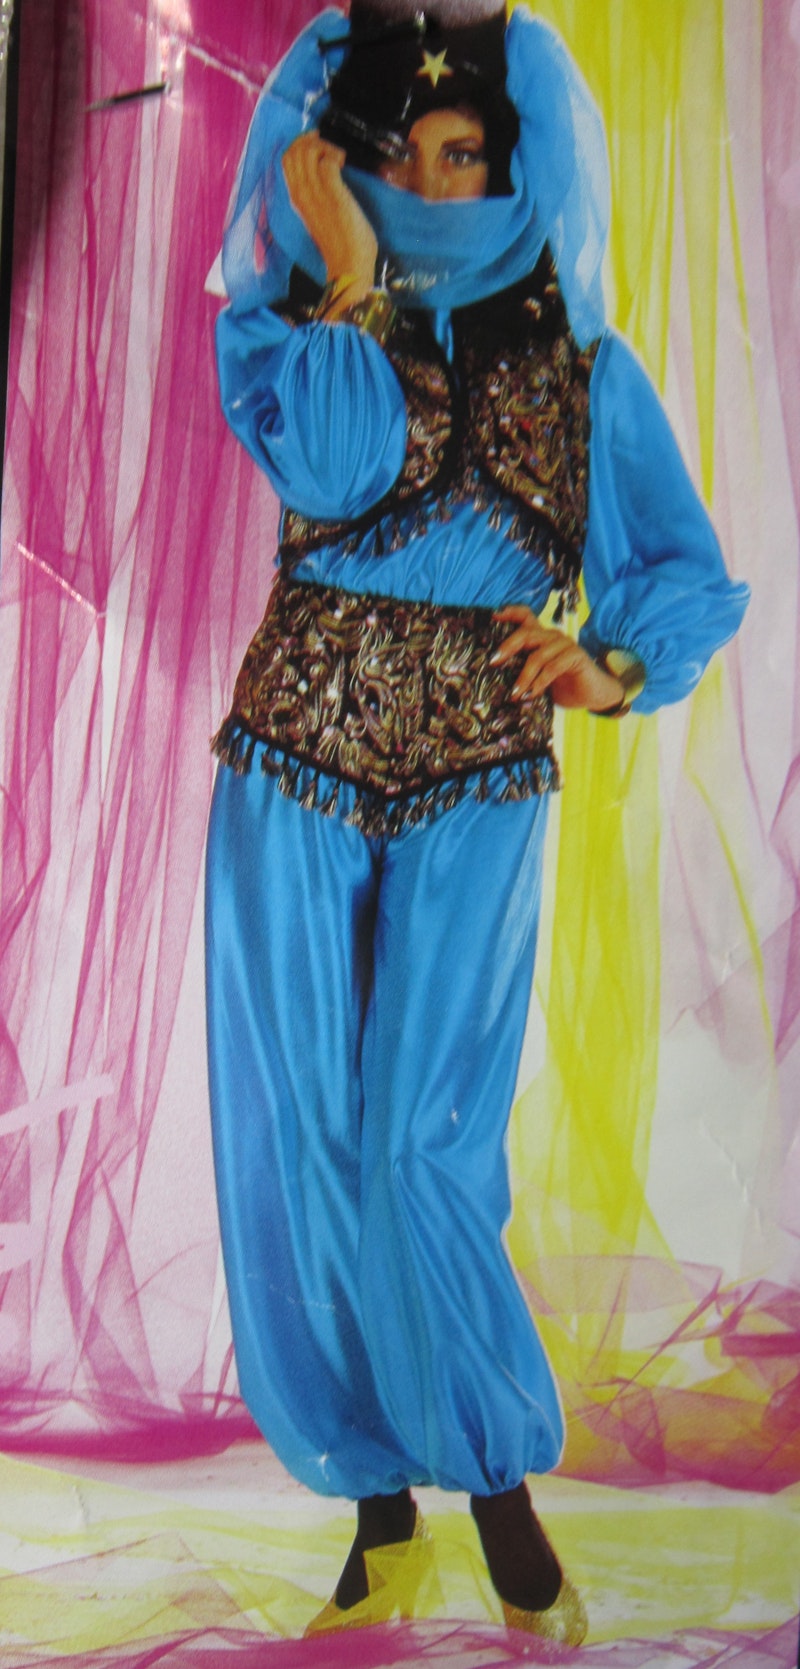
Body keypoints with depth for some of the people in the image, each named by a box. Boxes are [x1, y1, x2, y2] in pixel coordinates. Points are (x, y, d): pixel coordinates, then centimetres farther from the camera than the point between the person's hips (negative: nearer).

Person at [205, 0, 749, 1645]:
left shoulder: (582, 364, 8)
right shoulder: (285, 320, 8)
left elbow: (686, 574, 2)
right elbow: (330, 476, -12)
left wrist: (612, 665, -17)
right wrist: (354, 280, -10)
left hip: (478, 787, -1)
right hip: (296, 765, 2)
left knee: (421, 1148, -10)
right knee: (302, 1146, 2)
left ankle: (499, 1479, 14)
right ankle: (383, 1498, 20)